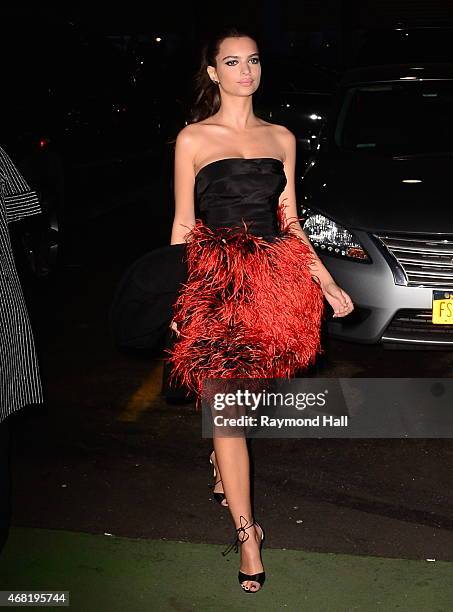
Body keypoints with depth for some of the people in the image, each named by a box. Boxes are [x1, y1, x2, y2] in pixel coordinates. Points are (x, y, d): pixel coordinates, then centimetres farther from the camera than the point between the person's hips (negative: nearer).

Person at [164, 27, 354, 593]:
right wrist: (175, 296, -1)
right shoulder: (193, 139, 3)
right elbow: (182, 225, 4)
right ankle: (246, 531, 2)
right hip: (215, 283, -3)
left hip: (273, 280, 3)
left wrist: (325, 281, 6)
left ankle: (221, 464, 44)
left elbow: (290, 222, 13)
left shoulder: (282, 138, 12)